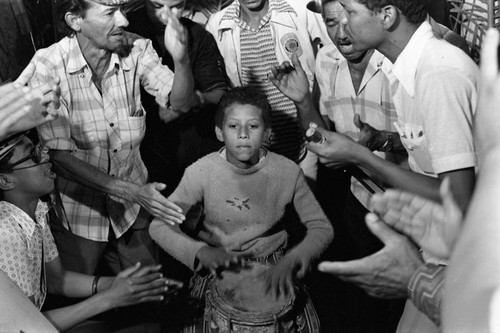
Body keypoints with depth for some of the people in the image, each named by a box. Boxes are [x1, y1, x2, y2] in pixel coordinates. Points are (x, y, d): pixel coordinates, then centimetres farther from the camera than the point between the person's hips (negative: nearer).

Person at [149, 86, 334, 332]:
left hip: (274, 266, 1)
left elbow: (322, 228, -6)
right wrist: (202, 251, -30)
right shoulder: (201, 172, -14)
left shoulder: (288, 172, -12)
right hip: (218, 267, -1)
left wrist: (293, 259, -25)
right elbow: (159, 226, -13)